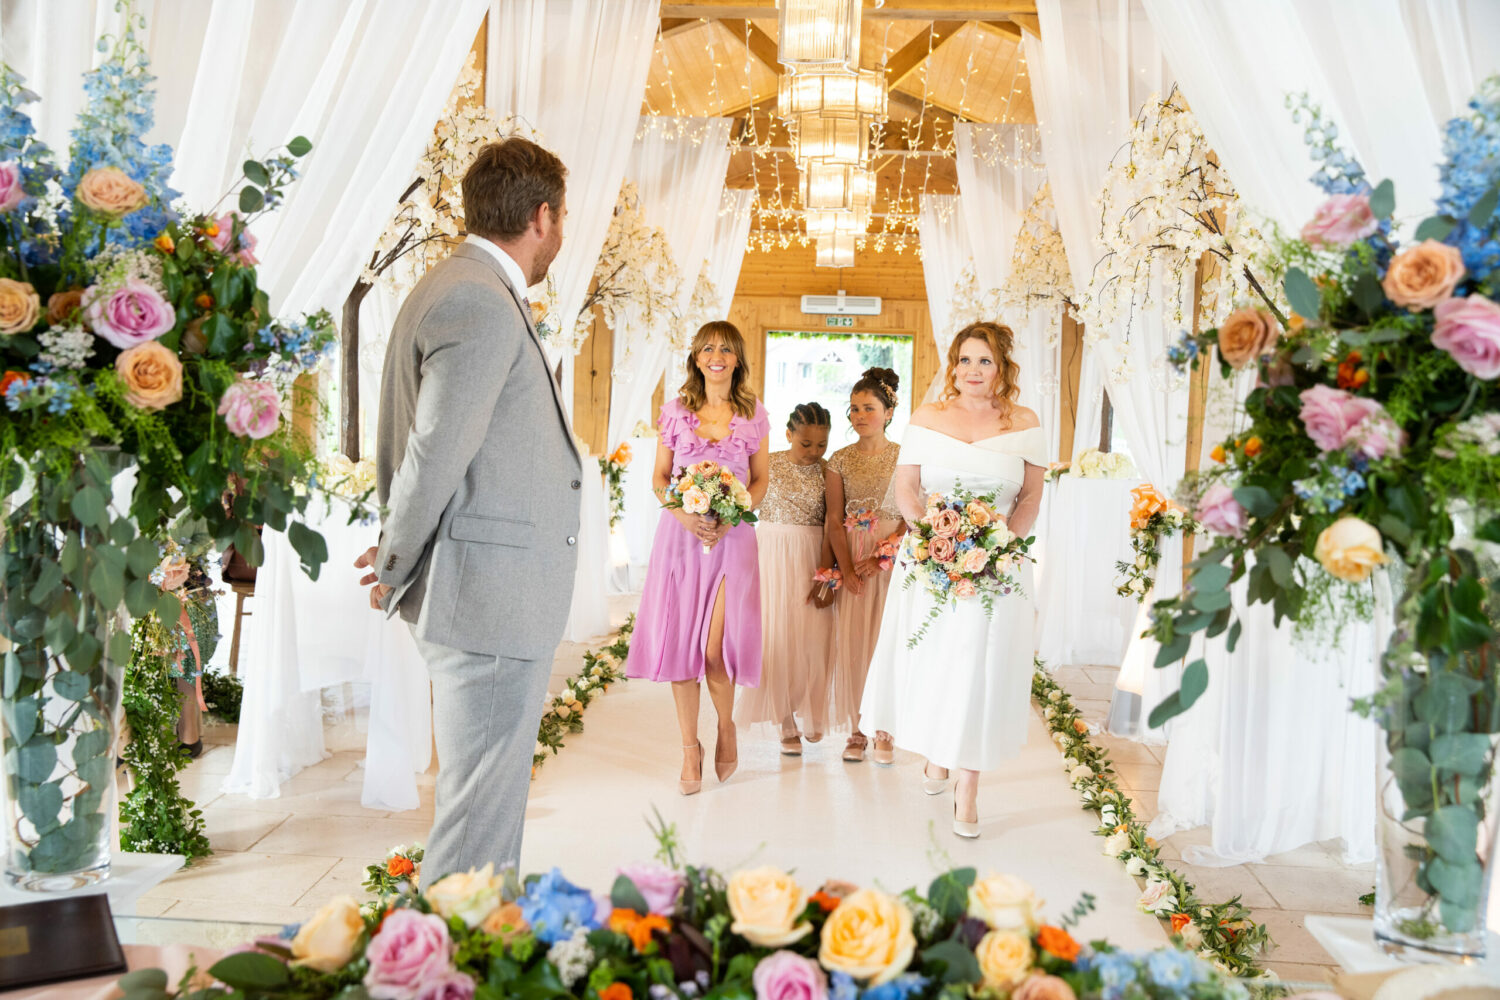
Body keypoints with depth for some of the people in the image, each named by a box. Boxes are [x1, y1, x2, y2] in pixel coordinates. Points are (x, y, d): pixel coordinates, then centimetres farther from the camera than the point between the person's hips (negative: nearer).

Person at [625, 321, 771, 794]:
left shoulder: (754, 414, 5)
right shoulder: (676, 410, 6)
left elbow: (761, 479, 9)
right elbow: (660, 476, 9)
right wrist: (683, 514, -10)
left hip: (732, 537, -1)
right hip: (680, 533, 1)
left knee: (715, 648, -7)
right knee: (680, 642, 1)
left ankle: (726, 726, 22)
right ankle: (690, 747, 16)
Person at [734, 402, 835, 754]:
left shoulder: (826, 471, 0)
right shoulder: (768, 464, -2)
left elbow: (830, 526, -4)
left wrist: (825, 573, -11)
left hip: (812, 558, 1)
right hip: (771, 556, 0)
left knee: (813, 635, -1)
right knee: (776, 634, 1)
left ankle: (811, 713, 23)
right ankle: (786, 722, 13)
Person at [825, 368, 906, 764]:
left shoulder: (904, 457, 0)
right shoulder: (840, 459, 6)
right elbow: (834, 519, 3)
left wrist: (881, 556, -14)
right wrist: (847, 569, -7)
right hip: (851, 558, 2)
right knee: (852, 639, 2)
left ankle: (884, 730, 10)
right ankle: (857, 729, 12)